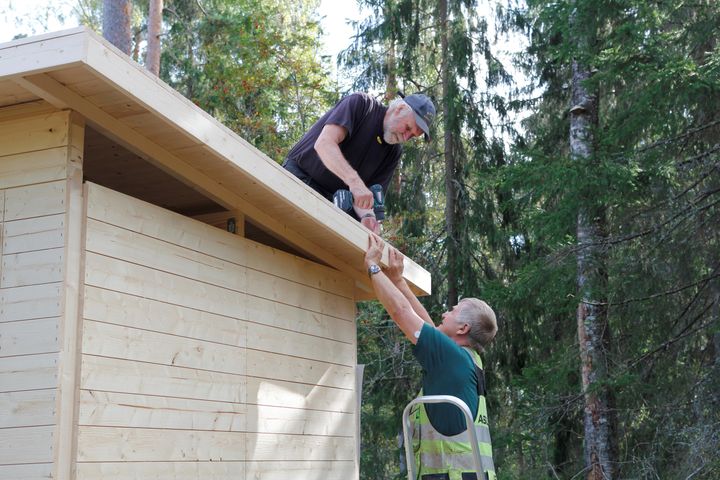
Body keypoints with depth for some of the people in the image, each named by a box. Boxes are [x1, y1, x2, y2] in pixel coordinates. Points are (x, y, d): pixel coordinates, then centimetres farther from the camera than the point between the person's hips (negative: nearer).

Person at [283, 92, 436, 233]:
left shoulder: (394, 152, 5)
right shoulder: (361, 104, -12)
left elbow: (367, 194, 0)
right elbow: (324, 143, -27)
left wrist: (367, 215, -25)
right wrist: (355, 181, -39)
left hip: (330, 200, 6)